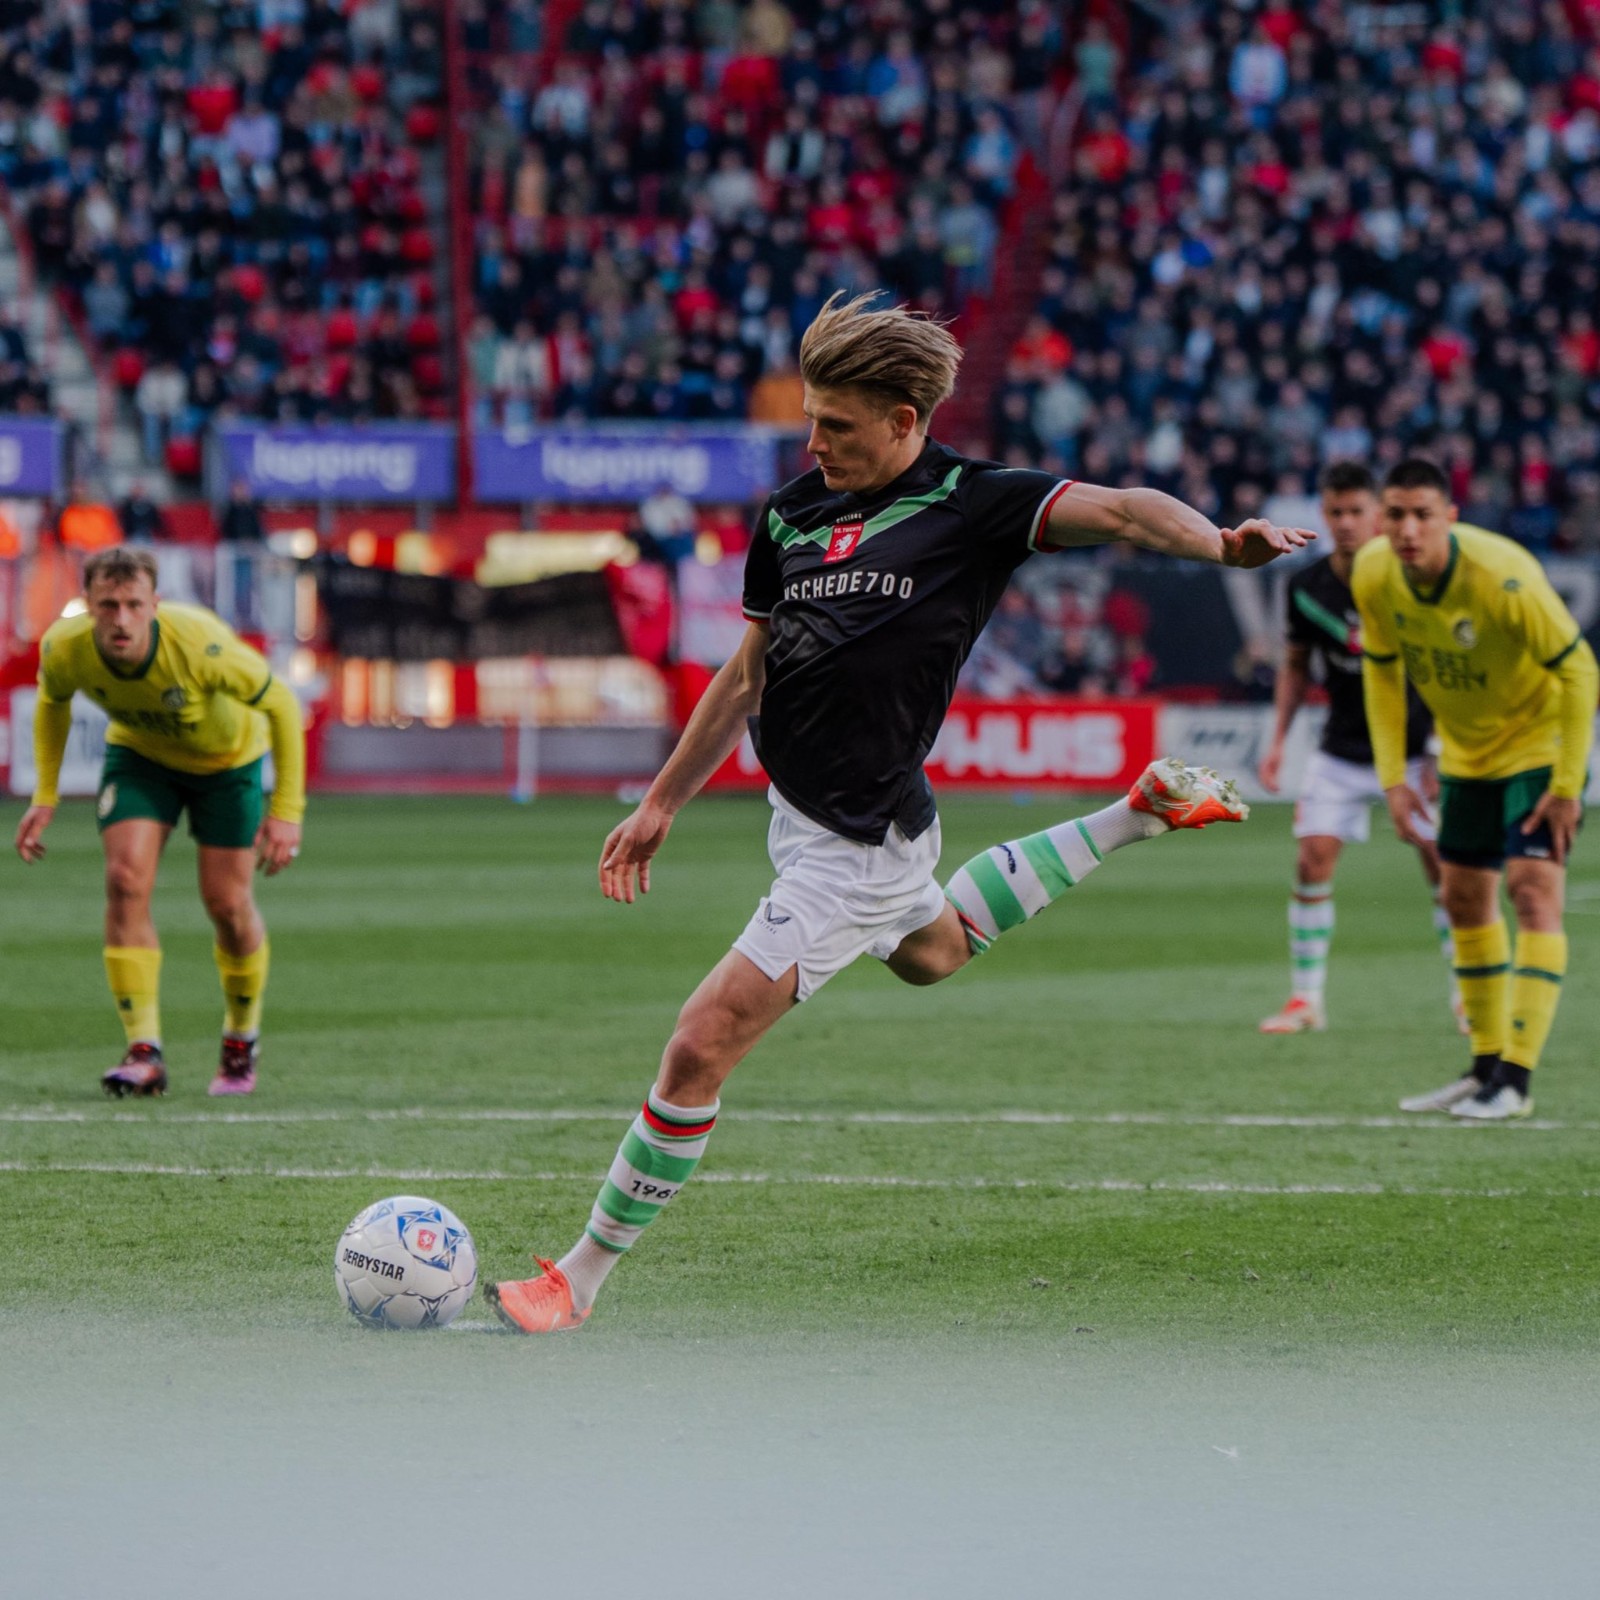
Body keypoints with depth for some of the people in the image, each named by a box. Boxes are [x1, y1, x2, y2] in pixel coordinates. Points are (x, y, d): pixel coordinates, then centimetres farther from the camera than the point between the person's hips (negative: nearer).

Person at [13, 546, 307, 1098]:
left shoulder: (202, 647, -40)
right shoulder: (64, 649, -28)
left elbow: (281, 704, -24)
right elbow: (52, 703, -1)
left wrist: (287, 810, -24)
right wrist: (45, 797, -4)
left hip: (226, 756, -2)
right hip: (139, 754, 2)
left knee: (226, 902, -3)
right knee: (125, 880, -18)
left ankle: (242, 1040, 24)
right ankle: (144, 1053, -16)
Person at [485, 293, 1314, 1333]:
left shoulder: (970, 504, -13)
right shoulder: (791, 514, 5)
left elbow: (1116, 509, -22)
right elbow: (751, 673, 16)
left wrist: (1221, 543, -42)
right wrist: (663, 804, 17)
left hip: (855, 845, -9)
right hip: (802, 814, 9)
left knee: (701, 1048, -12)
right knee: (933, 950, 36)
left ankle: (582, 1277, -1)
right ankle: (1145, 812, 44)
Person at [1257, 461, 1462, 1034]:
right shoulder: (1307, 587, -4)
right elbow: (1296, 666, 10)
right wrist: (1278, 740, 2)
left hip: (1411, 747, -2)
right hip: (1341, 752, 2)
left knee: (1443, 862, -6)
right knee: (1312, 860, -8)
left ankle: (1468, 995, 9)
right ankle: (1306, 999, 2)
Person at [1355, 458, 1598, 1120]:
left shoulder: (1504, 578, -33)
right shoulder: (1374, 575, -16)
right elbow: (1381, 669, 2)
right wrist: (1392, 778, -2)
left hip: (1540, 740, -6)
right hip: (1465, 749, 7)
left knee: (1533, 887, -18)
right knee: (1464, 897, 10)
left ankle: (1517, 1079, -20)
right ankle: (1486, 1067, 23)